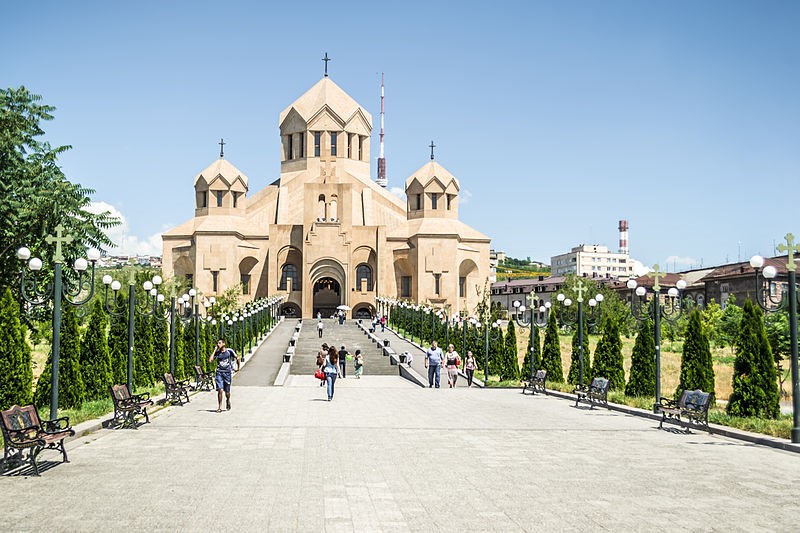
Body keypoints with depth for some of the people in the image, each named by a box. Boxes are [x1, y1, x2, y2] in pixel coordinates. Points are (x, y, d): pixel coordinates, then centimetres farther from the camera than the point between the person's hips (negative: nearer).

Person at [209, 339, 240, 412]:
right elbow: (210, 360, -10)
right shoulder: (217, 352, 2)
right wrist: (215, 350, -7)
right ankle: (219, 407, -1)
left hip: (227, 373, -1)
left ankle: (228, 400, 39)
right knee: (220, 390, -11)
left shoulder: (229, 351, -3)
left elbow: (237, 358, 8)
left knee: (227, 392, 6)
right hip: (219, 373, 1)